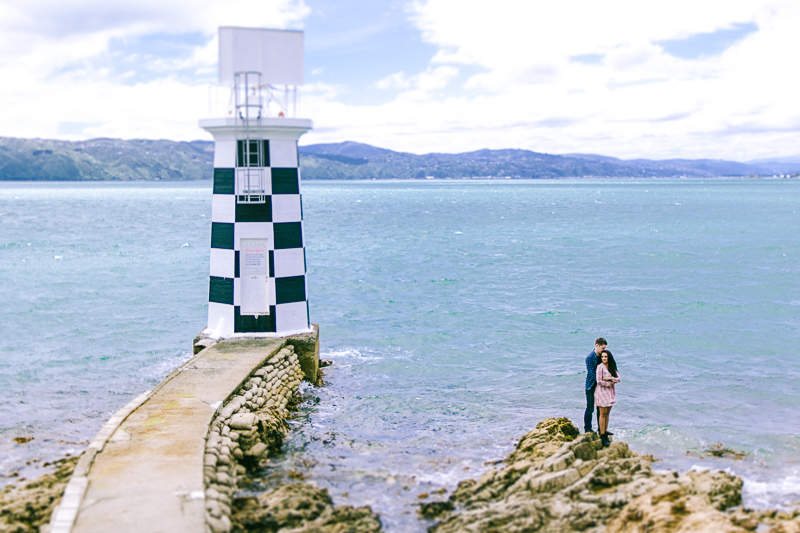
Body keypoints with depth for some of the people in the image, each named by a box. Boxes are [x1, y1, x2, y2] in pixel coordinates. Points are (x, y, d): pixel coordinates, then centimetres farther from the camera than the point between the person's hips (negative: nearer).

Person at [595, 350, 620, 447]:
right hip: (602, 391, -6)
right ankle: (602, 436, -1)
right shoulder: (600, 367, -10)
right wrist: (610, 383, -7)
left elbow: (618, 379, 1)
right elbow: (599, 381, -14)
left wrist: (609, 378, -15)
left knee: (607, 413, 8)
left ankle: (605, 433, 15)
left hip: (611, 392, 6)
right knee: (603, 414, -4)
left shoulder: (612, 367, 8)